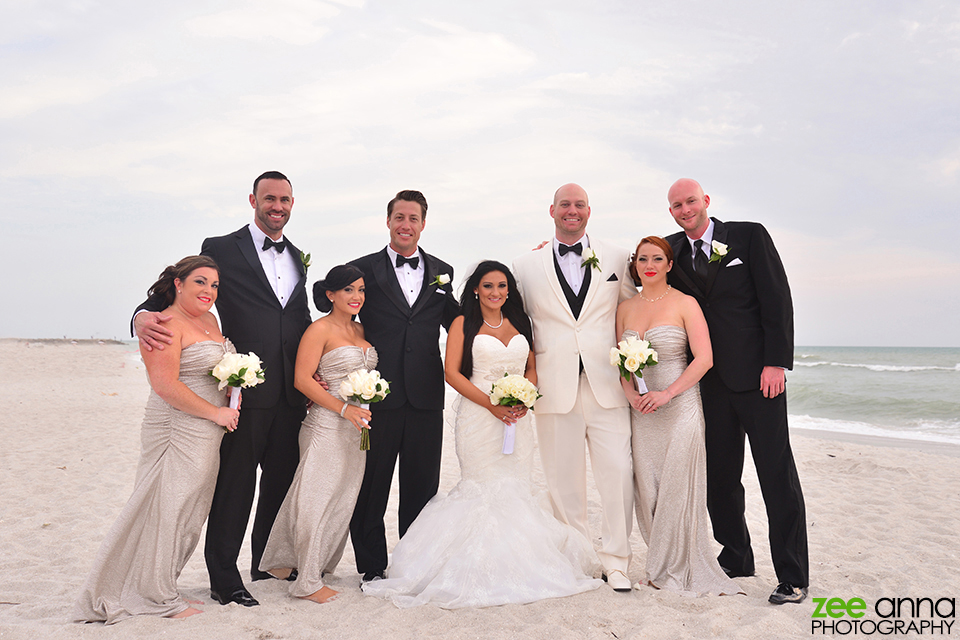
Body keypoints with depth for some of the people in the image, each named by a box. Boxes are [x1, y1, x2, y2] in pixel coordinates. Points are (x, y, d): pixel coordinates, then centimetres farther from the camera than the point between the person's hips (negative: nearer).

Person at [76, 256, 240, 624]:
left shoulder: (210, 321, 14)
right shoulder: (165, 325, -13)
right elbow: (166, 386, -21)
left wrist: (233, 398, 5)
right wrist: (215, 413, -14)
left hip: (207, 436, 9)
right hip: (177, 432, -9)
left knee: (189, 514, 14)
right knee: (166, 510, 1)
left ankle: (160, 588, 28)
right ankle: (156, 597, 16)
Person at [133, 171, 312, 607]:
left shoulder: (297, 257, 16)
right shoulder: (221, 249, 0)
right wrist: (143, 315, -26)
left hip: (290, 393, 6)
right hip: (245, 388, -5)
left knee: (282, 480, 14)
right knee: (235, 484, 0)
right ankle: (224, 579, 15)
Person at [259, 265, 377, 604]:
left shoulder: (360, 329, 13)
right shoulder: (320, 329, -9)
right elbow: (303, 379, -14)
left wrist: (368, 404, 6)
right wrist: (343, 407, -18)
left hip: (356, 427, 8)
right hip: (326, 425, -8)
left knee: (343, 498, 12)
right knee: (317, 498, -3)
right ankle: (309, 581, 7)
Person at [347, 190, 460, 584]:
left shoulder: (442, 272, 11)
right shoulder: (364, 269, 3)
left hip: (426, 396, 2)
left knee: (422, 487, 11)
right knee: (372, 485, 9)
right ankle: (372, 567, 24)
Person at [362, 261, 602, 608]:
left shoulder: (519, 323, 14)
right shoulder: (463, 324, 1)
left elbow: (532, 368, 16)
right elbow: (452, 372, -6)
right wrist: (491, 403, -14)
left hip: (517, 416, 4)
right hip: (478, 415, -4)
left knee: (516, 489, 4)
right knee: (483, 488, -4)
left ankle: (516, 562, 15)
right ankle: (483, 568, 7)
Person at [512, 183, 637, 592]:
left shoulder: (616, 259, 9)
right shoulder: (526, 266, 8)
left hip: (606, 385, 0)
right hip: (555, 388, 0)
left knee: (618, 472, -4)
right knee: (564, 478, 7)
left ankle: (615, 560, 12)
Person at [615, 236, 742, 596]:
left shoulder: (685, 304, -3)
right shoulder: (625, 308, 10)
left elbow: (704, 358, -10)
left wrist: (666, 393, -16)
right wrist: (630, 393, -6)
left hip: (679, 406, -4)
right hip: (641, 411, 4)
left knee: (678, 487, -2)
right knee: (647, 488, 5)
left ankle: (681, 569, 15)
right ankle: (659, 566, 20)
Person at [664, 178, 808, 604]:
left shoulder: (749, 236, -1)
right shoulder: (673, 252, 10)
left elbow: (777, 298, -5)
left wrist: (775, 363, -12)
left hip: (757, 375, -4)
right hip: (711, 382, 4)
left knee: (777, 476, -1)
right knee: (719, 477, 10)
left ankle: (793, 577, 8)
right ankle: (736, 561, 26)